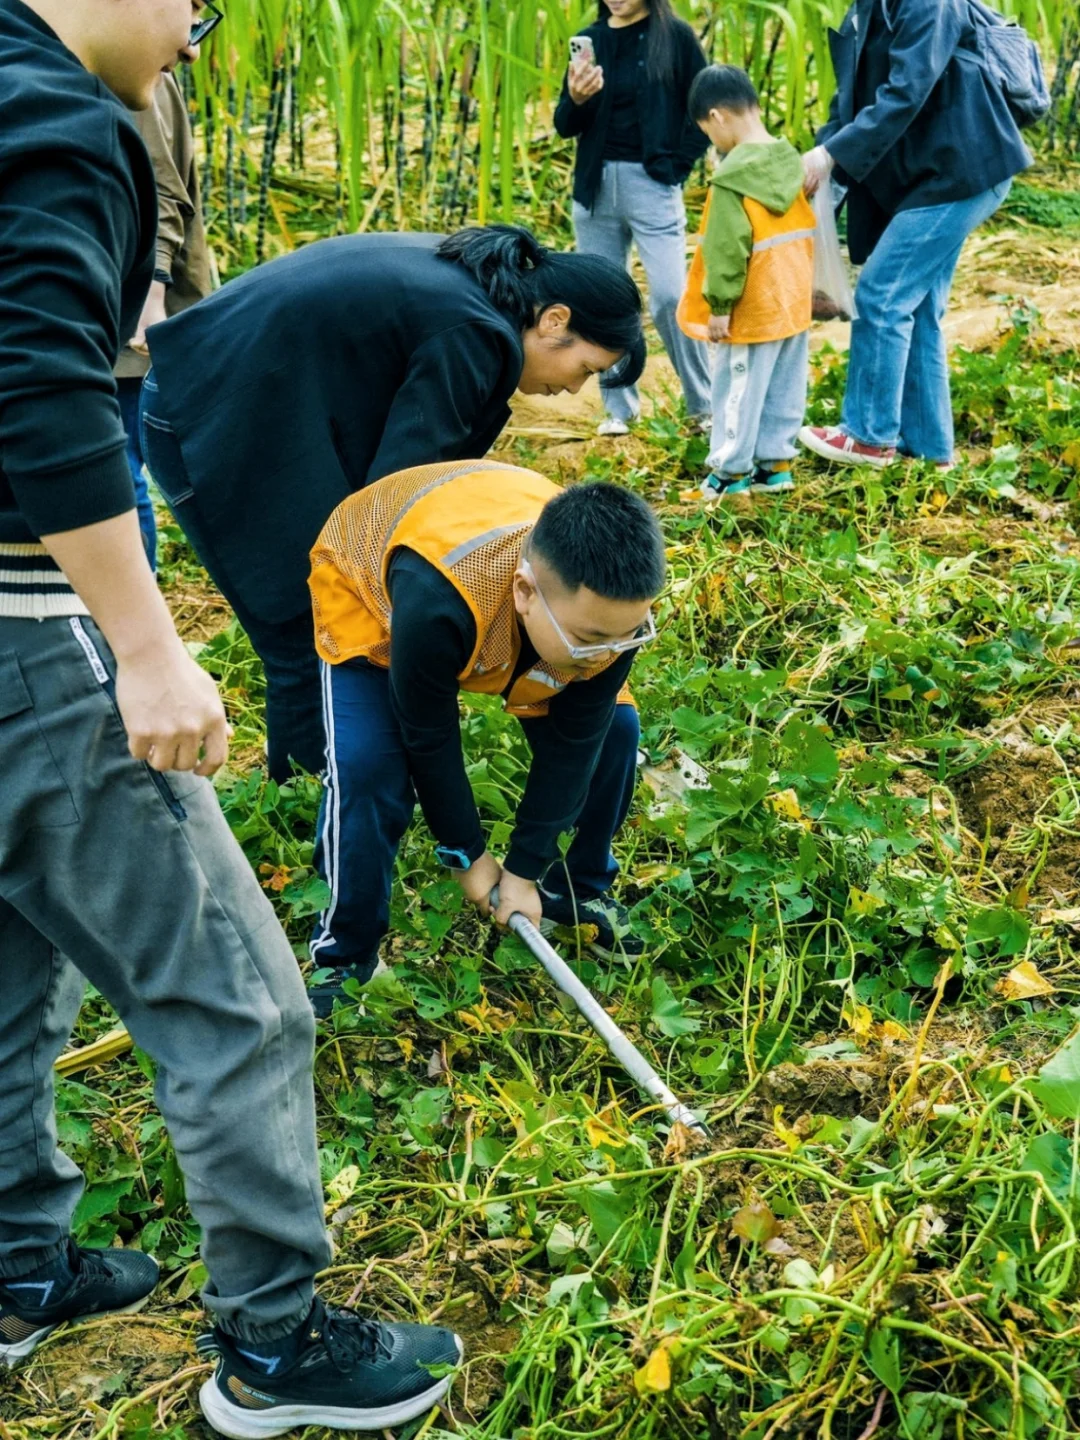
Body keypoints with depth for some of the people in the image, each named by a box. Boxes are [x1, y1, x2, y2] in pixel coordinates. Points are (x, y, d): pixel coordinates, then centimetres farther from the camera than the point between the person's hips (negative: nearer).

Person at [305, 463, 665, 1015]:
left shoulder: (610, 605, -34)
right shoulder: (435, 601, -48)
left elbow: (571, 742, -20)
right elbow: (428, 737, -30)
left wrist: (524, 868, -14)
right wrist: (467, 855, -15)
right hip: (371, 584, -4)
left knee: (610, 730, -7)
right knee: (368, 764, -23)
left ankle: (582, 891, 17)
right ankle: (346, 957, -3)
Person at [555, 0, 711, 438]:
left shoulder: (675, 35, -2)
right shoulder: (590, 39, 8)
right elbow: (565, 125, 7)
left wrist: (678, 164, -8)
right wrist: (575, 100, -13)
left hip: (651, 184, -4)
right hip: (594, 186, 4)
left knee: (670, 297, -9)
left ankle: (703, 406, 4)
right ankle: (618, 408, 16)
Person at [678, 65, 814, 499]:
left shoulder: (732, 177, -19)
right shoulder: (790, 161, 4)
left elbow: (727, 248, -19)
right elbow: (803, 230, 12)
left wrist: (719, 305, -13)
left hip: (754, 307, -8)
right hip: (795, 300, 8)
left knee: (739, 387, 4)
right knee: (786, 385, 14)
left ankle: (731, 471, 12)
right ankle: (776, 460, 22)